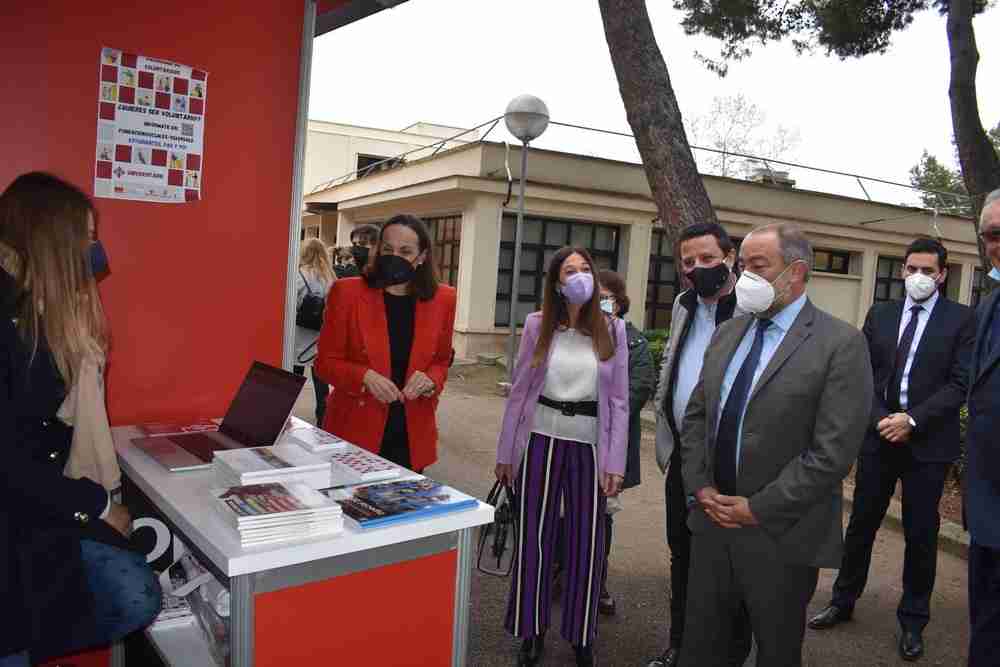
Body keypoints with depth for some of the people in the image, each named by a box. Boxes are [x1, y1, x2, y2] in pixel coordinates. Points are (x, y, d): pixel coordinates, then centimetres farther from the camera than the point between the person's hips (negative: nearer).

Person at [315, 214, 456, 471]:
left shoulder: (442, 299, 1)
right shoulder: (348, 292, -6)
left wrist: (430, 380, -10)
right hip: (355, 429, -2)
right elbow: (326, 362, -1)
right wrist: (365, 377, -18)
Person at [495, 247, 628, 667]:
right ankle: (532, 631, 28)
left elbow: (619, 402, 0)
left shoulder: (613, 330, -1)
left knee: (586, 543, 8)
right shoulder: (537, 325, -1)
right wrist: (505, 452, 4)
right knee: (535, 538, 9)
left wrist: (615, 463, -4)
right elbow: (519, 391, 3)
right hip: (542, 441, 0)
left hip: (590, 446, 0)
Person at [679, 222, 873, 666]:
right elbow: (695, 416, 11)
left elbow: (833, 451, -17)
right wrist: (700, 487, -2)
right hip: (712, 521, 5)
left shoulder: (841, 344, -11)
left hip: (781, 535, -5)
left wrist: (757, 508, -15)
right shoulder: (726, 334, 9)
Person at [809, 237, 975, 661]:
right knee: (861, 523, 12)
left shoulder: (962, 319, -2)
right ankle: (843, 601, 27)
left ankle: (913, 620, 24)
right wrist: (881, 420, -8)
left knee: (921, 534, 8)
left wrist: (912, 419, -16)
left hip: (928, 443, -2)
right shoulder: (879, 315, 7)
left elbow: (959, 384, -8)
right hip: (878, 435, 3)